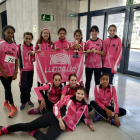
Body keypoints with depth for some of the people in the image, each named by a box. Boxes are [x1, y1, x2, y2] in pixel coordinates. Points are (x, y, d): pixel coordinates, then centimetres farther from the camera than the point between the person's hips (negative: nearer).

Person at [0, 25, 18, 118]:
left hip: (11, 72, 4)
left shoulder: (15, 46, 4)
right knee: (8, 88, -1)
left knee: (8, 88, 16)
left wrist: (16, 72, 1)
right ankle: (13, 106, 12)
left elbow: (16, 60, 5)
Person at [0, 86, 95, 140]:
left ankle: (32, 131, 0)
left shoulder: (85, 106, 8)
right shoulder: (69, 98, 0)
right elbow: (56, 106, -2)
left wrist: (89, 124, 6)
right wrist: (60, 119, -12)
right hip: (54, 117, -1)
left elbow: (85, 117, 24)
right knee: (28, 125, -7)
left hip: (64, 125, 1)